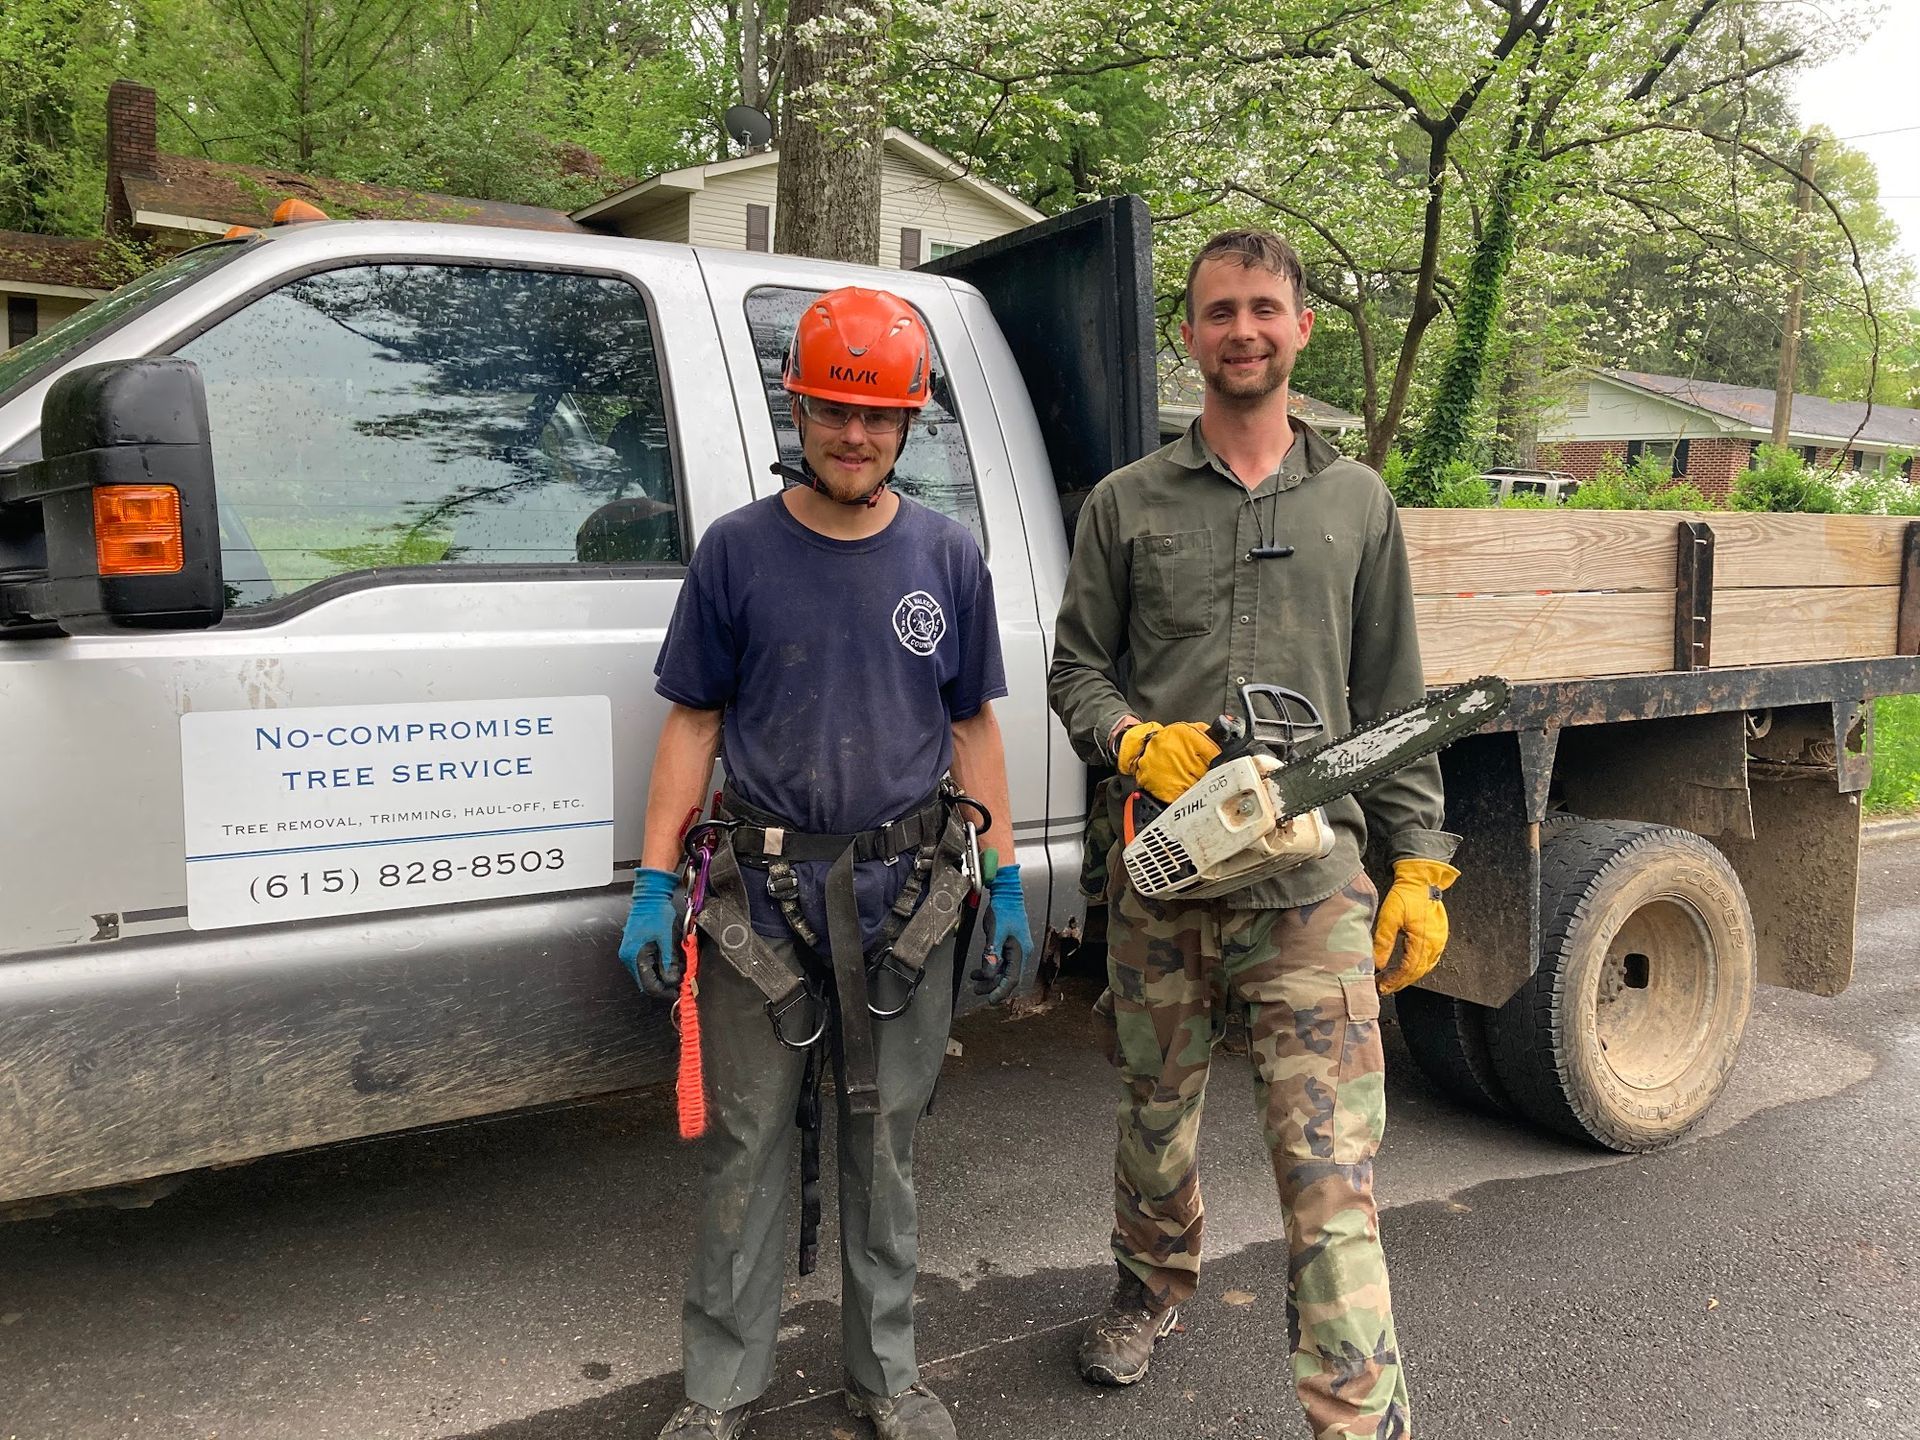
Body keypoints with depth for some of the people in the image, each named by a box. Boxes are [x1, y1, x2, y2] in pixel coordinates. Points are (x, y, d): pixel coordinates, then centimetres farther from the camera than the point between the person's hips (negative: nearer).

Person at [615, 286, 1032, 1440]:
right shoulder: (737, 550, 1)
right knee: (750, 1142, 7)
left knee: (885, 1140, 12)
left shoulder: (949, 557, 5)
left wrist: (1006, 884, 4)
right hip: (762, 890, -1)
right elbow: (694, 723, 2)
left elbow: (973, 726, 9)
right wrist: (654, 886, -3)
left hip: (905, 893, 1)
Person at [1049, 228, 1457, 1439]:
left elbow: (1394, 704, 10)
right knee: (1156, 1109, 18)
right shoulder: (1127, 504, 8)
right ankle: (1154, 1286, 44)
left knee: (1333, 1160, -7)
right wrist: (1137, 743, -12)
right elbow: (1077, 669, 9)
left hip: (1311, 877, -1)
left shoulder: (1357, 504, 10)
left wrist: (1420, 869, 5)